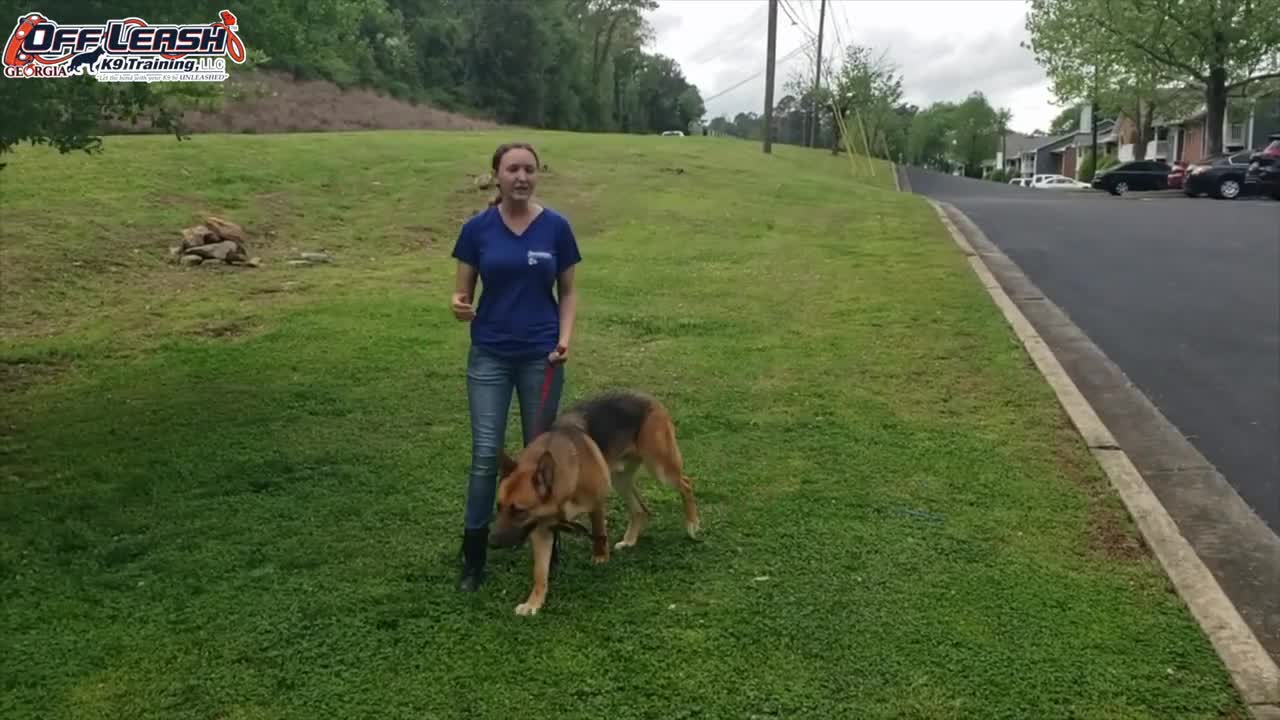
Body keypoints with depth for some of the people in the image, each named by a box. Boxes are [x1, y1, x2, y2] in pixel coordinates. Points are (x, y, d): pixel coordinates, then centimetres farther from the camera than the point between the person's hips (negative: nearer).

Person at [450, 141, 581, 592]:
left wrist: (564, 339, -11)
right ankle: (473, 558, 9)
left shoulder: (556, 227, -3)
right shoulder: (477, 228, -3)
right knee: (485, 455, -3)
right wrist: (460, 306, -22)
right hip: (489, 356, 0)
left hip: (541, 356, 0)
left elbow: (568, 291, 4)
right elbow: (463, 291, 1)